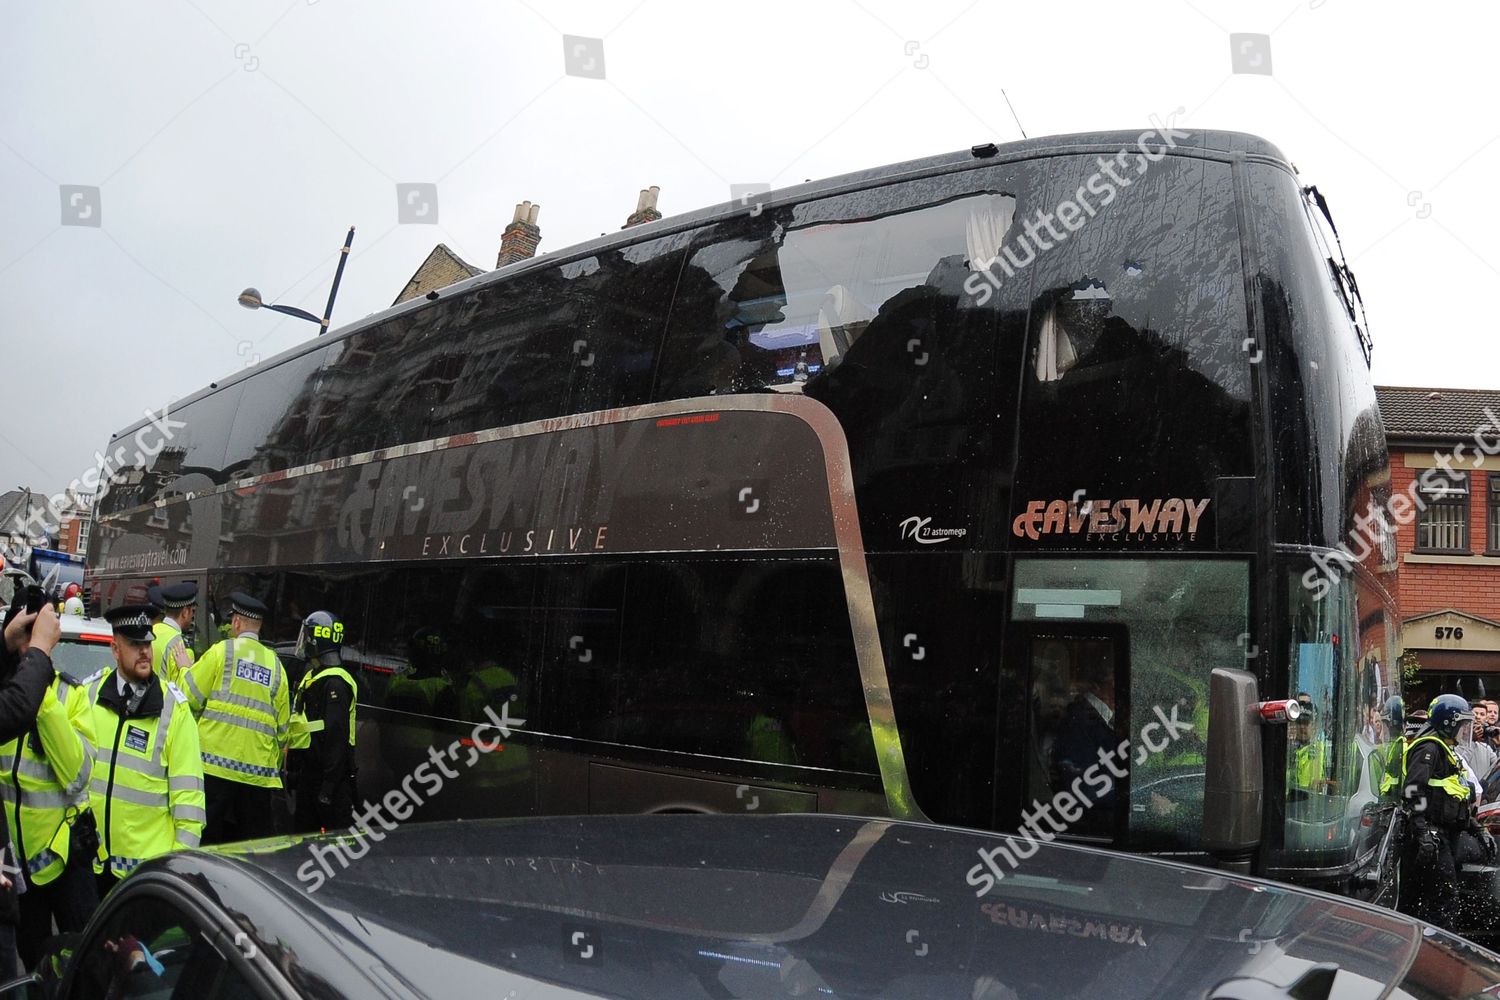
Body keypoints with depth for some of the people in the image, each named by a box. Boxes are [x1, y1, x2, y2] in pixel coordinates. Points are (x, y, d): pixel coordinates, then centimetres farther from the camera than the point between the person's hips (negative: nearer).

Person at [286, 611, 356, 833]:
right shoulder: (312, 676, 18)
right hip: (307, 772, 11)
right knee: (304, 832, 16)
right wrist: (293, 769, 23)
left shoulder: (335, 682, -16)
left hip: (328, 773, -11)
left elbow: (337, 734, -22)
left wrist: (329, 784, -25)